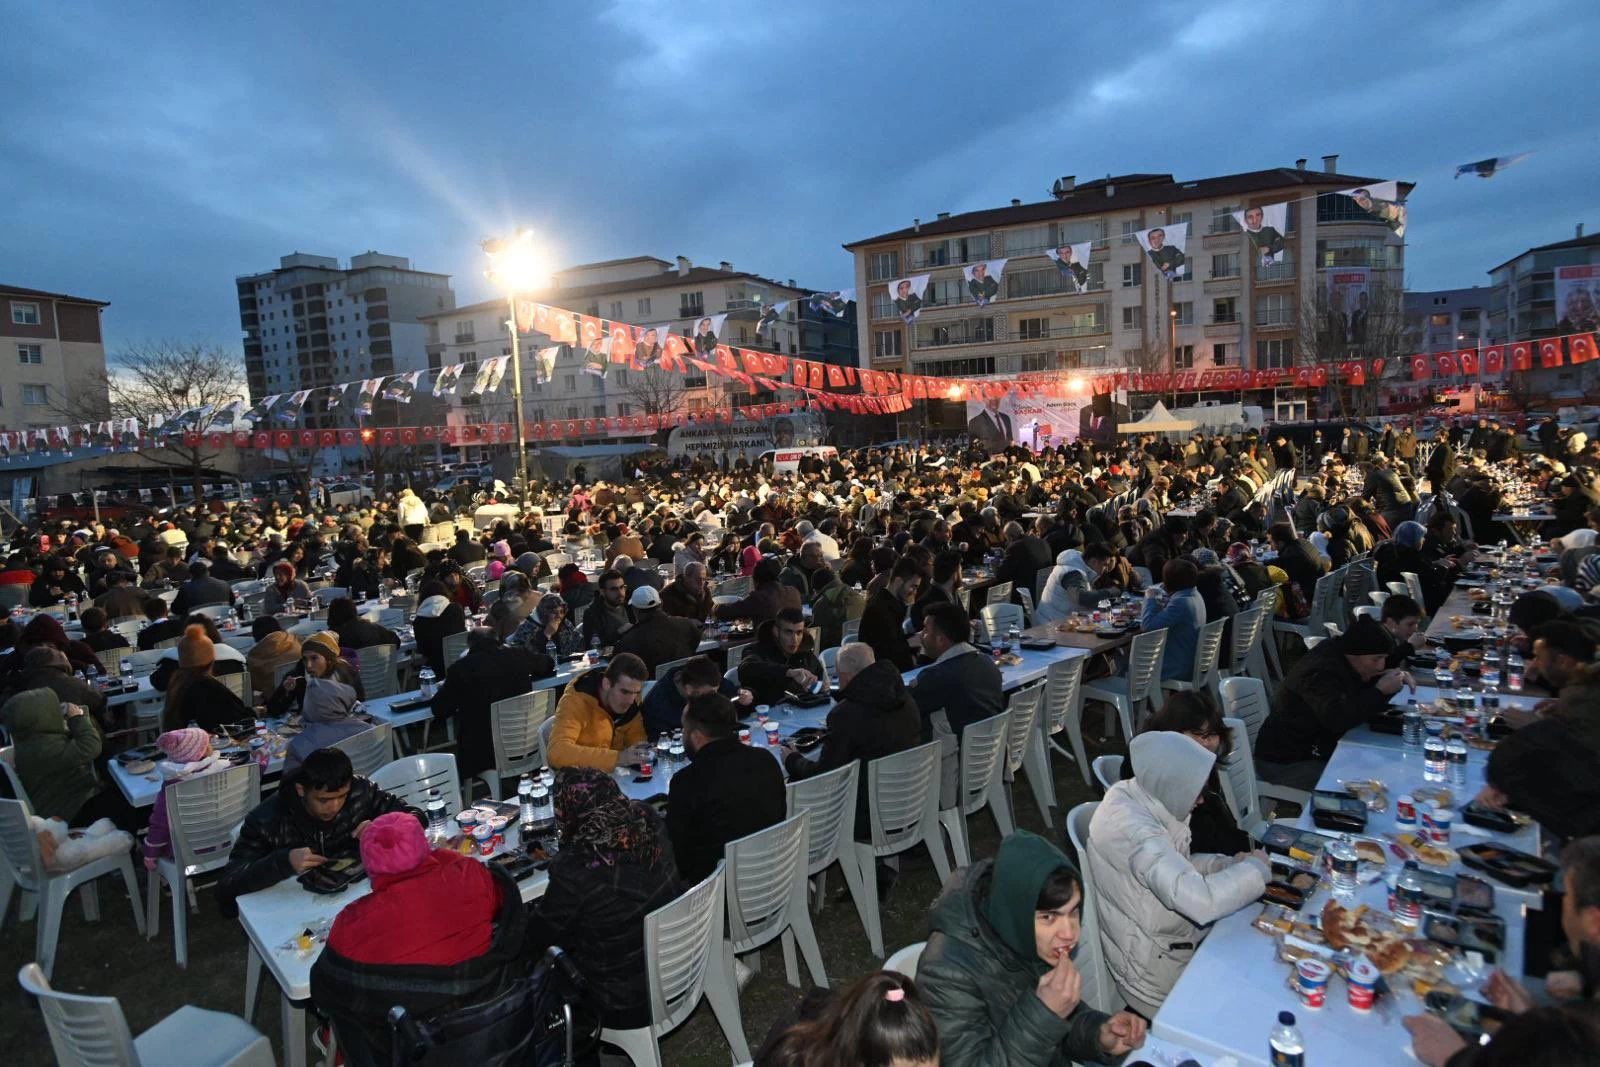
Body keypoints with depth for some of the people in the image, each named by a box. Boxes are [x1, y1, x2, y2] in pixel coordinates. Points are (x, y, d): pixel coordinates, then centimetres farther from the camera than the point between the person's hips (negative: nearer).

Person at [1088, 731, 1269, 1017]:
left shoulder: (1133, 795, -6)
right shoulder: (1134, 830, -34)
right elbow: (1200, 901, -39)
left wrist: (1229, 863, -6)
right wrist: (1255, 867, -22)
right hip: (1154, 970, -8)